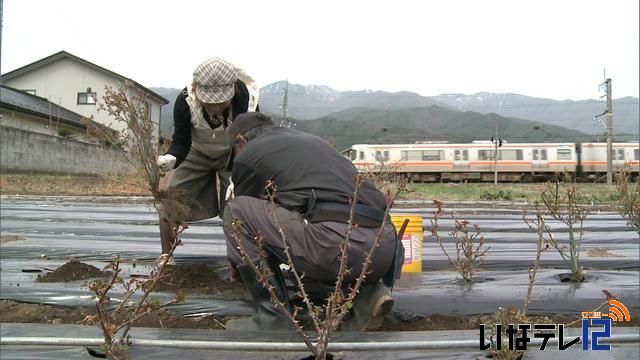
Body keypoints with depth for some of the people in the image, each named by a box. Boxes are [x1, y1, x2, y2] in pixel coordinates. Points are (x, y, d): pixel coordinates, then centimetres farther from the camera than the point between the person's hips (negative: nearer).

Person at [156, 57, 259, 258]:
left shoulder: (246, 99, -34)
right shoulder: (185, 101, -31)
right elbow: (181, 141, -23)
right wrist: (171, 159, -47)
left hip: (233, 154, -1)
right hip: (196, 153, 1)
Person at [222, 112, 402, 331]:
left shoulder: (247, 155, 15)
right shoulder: (313, 140, 33)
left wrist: (238, 265, 47)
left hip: (336, 243, -7)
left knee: (236, 211, 8)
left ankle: (272, 316, 7)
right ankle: (366, 290, 12)